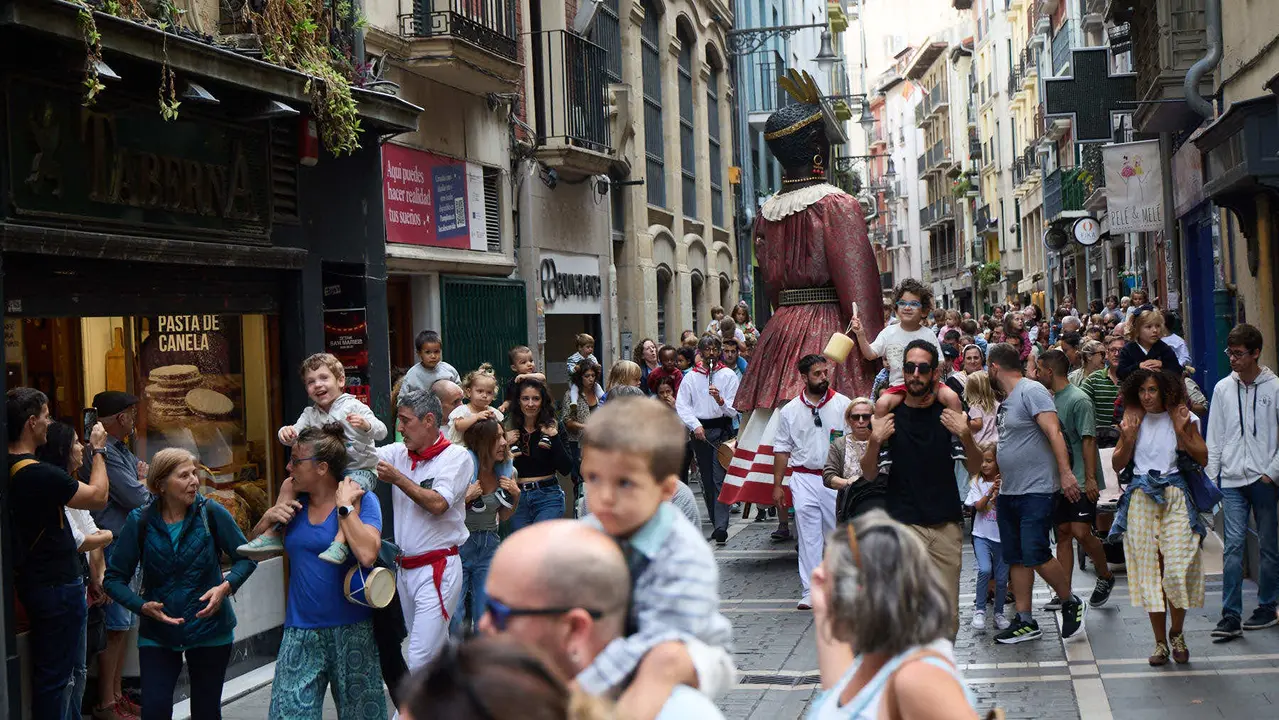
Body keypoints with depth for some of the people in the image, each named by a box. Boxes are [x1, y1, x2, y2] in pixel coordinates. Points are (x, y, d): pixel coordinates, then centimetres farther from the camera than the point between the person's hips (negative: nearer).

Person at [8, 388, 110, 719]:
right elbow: (99, 496, -15)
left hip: (31, 579, 9)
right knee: (54, 676, 0)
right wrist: (99, 450, -3)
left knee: (46, 672, 18)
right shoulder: (40, 475, -25)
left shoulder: (10, 469, 1)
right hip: (58, 586, -9)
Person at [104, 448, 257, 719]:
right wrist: (143, 606, -20)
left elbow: (245, 557, 1)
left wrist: (227, 586, -18)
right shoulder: (140, 522, -8)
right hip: (157, 633, 0)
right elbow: (114, 579, -3)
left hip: (210, 629, 0)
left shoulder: (211, 513, -9)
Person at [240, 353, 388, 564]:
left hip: (360, 469, -6)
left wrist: (365, 424, -40)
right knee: (289, 484, -3)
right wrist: (285, 432, -26)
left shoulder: (353, 407, -8)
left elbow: (381, 432, -18)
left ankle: (340, 541, -47)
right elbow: (295, 435, -2)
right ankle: (272, 536, -1)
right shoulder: (310, 414, 9)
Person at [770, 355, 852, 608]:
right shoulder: (790, 411, 6)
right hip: (803, 478, 1)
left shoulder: (843, 405, 1)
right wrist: (777, 485, 8)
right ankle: (810, 591, 6)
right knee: (808, 535, 2)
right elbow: (782, 449, 10)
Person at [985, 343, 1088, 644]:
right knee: (1016, 558, 8)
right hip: (1008, 492, 9)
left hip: (1036, 491, -9)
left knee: (1035, 555, -12)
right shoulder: (1006, 401, 16)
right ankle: (1025, 622, 14)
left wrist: (1065, 473, -29)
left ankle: (1071, 603, 10)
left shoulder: (1032, 391, -12)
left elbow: (1054, 432, -21)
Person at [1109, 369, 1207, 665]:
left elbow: (1203, 459, -1)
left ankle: (1177, 632, 13)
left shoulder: (1184, 417, 2)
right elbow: (1118, 465, 9)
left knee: (1177, 569, -11)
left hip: (1175, 497, -2)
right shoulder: (1133, 419, 8)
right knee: (1149, 570, 1)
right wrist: (1129, 439, -8)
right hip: (1140, 499, 2)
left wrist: (1182, 432, -14)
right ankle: (1160, 642, 11)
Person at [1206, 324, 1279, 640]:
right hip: (1232, 480, 2)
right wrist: (1210, 476, 5)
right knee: (1233, 546, -6)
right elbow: (1215, 438, 11)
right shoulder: (1223, 388, 8)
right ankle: (1230, 616, -7)